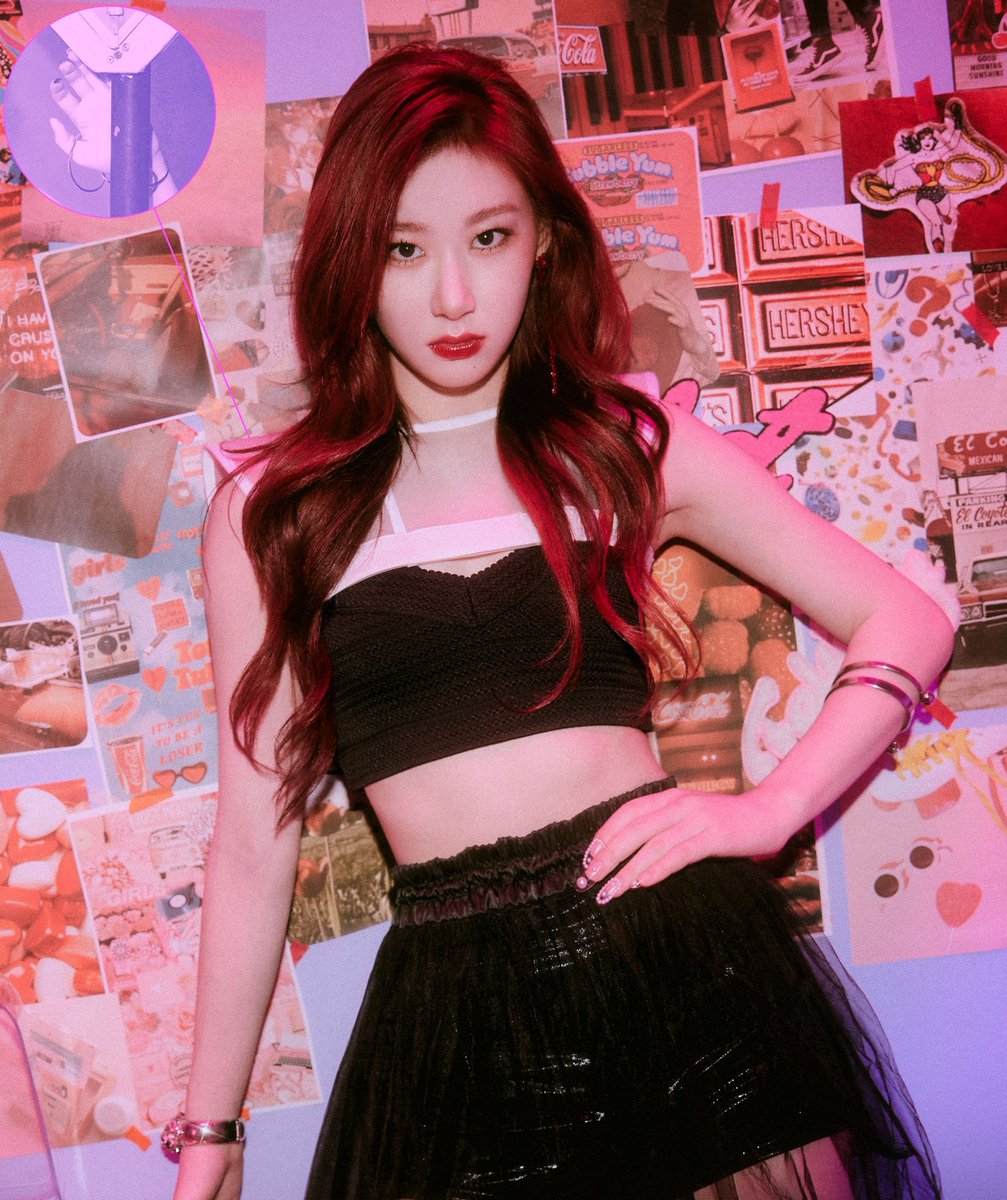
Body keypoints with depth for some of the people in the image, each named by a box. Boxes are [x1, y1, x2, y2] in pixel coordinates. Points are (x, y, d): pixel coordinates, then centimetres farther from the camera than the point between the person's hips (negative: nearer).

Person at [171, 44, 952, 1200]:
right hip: (449, 1009, 0)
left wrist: (772, 806, -6)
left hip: (685, 961, 1)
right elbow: (253, 842, 7)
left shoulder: (630, 447, 6)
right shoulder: (268, 516, 5)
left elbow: (910, 621, 9)